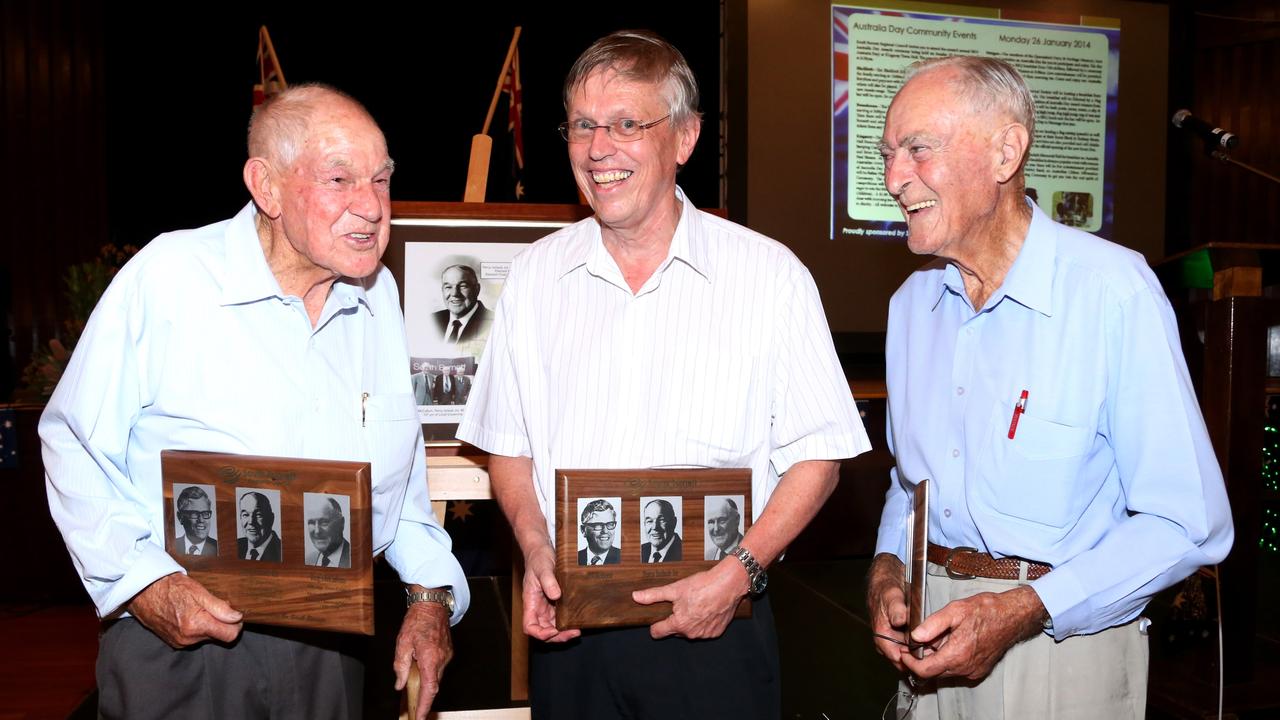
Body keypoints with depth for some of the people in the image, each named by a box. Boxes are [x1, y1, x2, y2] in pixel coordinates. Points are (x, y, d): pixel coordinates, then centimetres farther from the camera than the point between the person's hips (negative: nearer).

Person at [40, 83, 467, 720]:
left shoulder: (378, 292, 1)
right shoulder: (167, 275, -14)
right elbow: (76, 447, -8)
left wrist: (430, 593, 3)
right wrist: (142, 583, -18)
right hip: (178, 646, -4)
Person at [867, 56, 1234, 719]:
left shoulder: (1114, 290, -16)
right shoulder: (910, 302, 4)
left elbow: (1188, 522, -16)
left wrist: (1022, 612, -23)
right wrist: (887, 567, -3)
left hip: (1064, 643, -5)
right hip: (931, 631, 5)